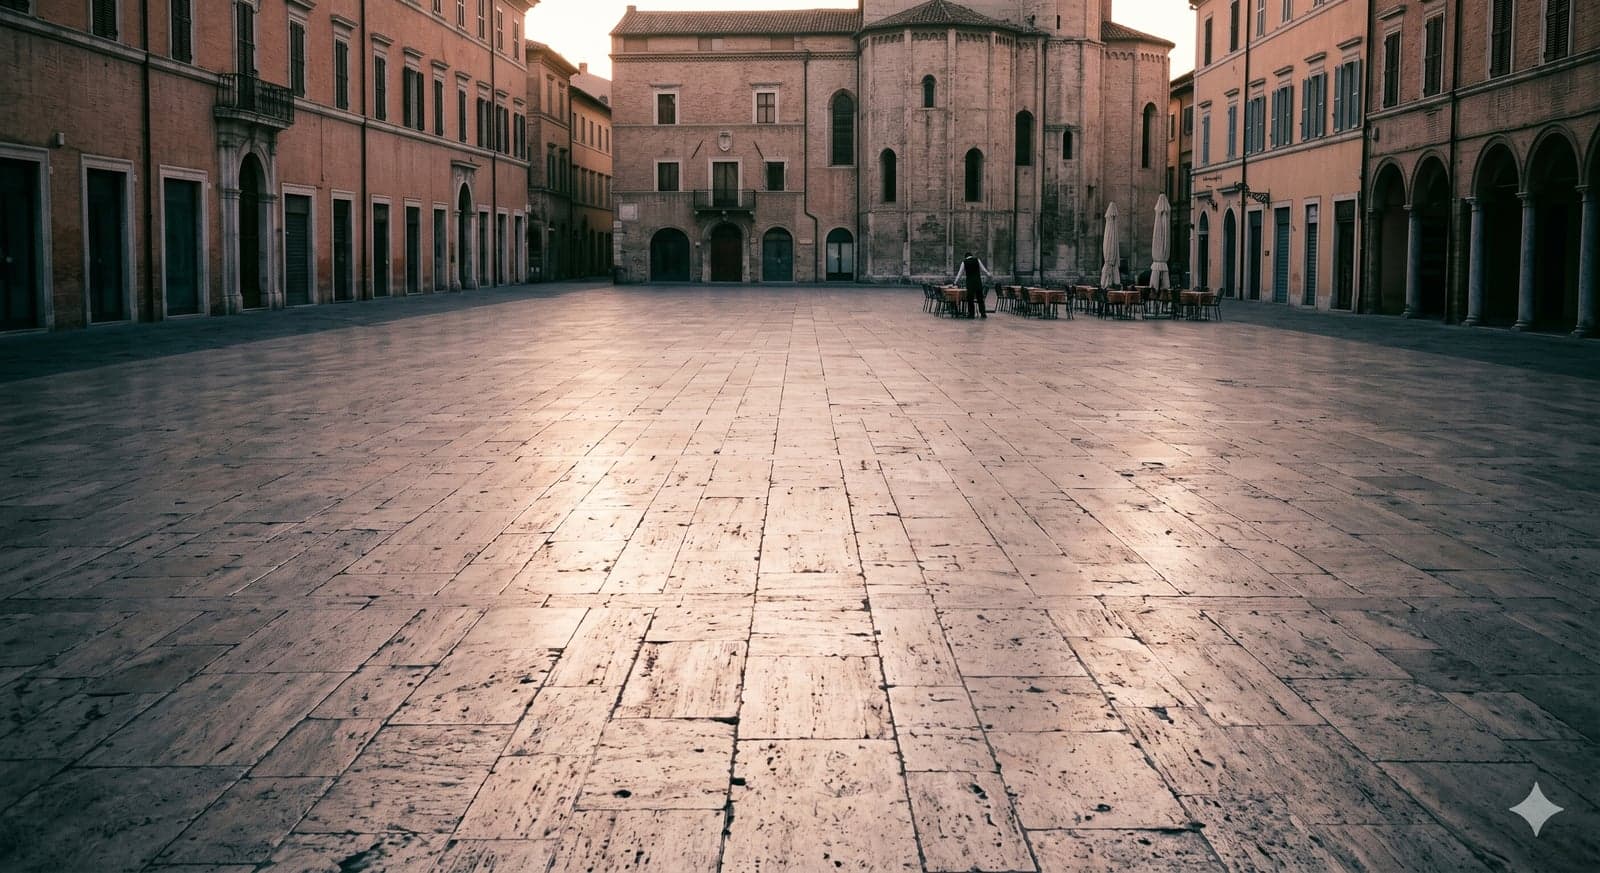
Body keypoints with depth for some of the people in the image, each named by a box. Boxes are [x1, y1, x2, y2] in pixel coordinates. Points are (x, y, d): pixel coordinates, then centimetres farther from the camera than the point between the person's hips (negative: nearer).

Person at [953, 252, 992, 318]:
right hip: (978, 281, 1)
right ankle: (983, 313, 5)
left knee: (970, 298, 5)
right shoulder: (977, 260, 5)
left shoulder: (964, 262, 3)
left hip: (970, 282, -1)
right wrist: (989, 275, 23)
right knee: (980, 298, 5)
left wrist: (955, 282, 15)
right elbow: (983, 269, 9)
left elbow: (960, 273, 7)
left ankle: (971, 314, 4)